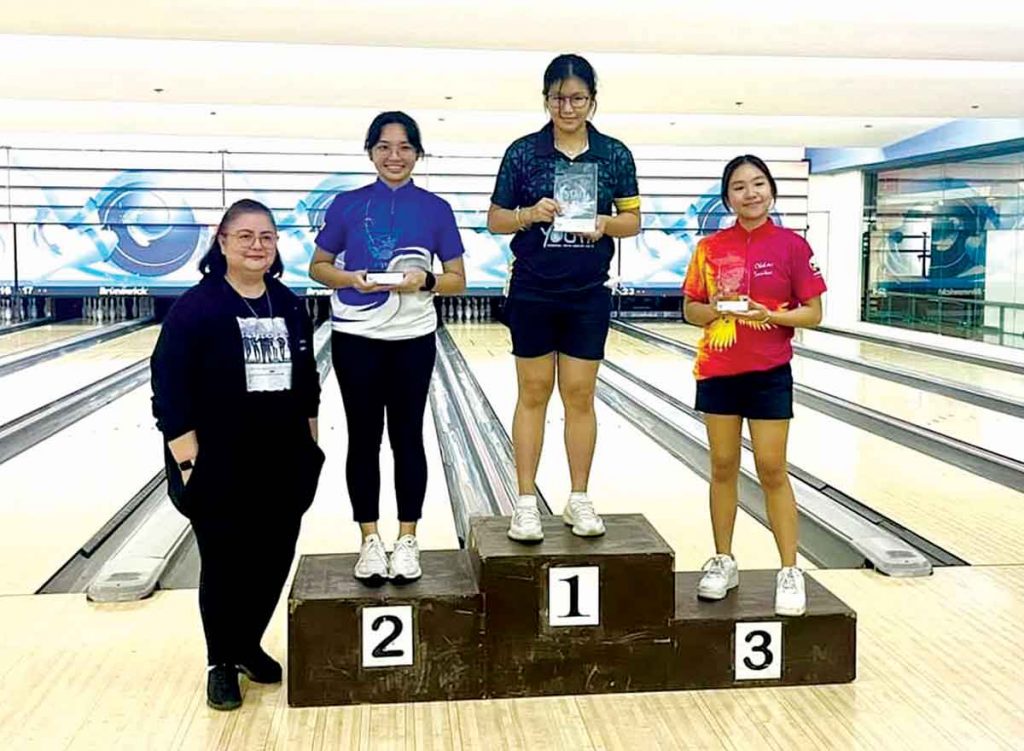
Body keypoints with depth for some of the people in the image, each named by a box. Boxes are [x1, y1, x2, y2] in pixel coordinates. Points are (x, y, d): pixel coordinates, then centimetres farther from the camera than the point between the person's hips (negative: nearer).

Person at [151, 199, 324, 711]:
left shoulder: (289, 305, 5)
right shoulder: (196, 307, -10)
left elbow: (306, 381, 13)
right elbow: (169, 387, -12)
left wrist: (310, 445, 11)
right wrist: (188, 460, -16)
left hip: (282, 465, 5)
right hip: (220, 468, -4)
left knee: (273, 561, 11)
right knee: (224, 566, 6)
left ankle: (248, 645, 32)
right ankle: (221, 664, 24)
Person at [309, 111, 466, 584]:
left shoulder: (435, 209, 0)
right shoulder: (347, 205, 0)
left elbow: (457, 280, 1)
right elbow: (318, 267, 6)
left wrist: (425, 282, -18)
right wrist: (351, 279, -14)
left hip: (413, 341, 0)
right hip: (355, 338, 0)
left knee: (407, 438, 7)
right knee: (364, 439, 7)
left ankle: (407, 540, 17)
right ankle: (370, 541, 18)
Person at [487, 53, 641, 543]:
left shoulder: (615, 155, 1)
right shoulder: (523, 152, -3)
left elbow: (632, 220, 5)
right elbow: (496, 220, 0)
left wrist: (606, 223, -16)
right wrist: (531, 214, -19)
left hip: (588, 295, 1)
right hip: (532, 292, -1)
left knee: (579, 395, 6)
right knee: (533, 394, 5)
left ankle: (579, 499, 17)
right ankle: (526, 502, 12)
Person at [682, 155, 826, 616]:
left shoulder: (791, 245, -4)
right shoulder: (710, 248, 2)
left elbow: (813, 313, -3)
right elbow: (691, 310, 7)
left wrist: (771, 315, -19)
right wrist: (716, 309, -14)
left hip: (769, 373, -2)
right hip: (717, 372, 3)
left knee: (772, 471, 0)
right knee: (723, 467, 10)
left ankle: (790, 571, 11)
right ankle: (723, 561, 23)